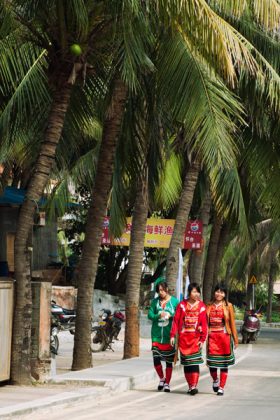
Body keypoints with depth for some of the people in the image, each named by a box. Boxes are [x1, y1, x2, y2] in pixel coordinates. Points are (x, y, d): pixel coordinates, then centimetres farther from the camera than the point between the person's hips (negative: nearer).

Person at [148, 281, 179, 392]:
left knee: (169, 361, 3)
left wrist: (171, 315, -19)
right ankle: (162, 378, 21)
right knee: (156, 360, -5)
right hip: (156, 335, 2)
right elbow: (150, 315, 3)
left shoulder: (174, 301, 1)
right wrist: (159, 315, -16)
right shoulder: (155, 301, 8)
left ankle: (167, 383, 16)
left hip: (169, 336, -2)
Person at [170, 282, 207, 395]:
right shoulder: (182, 305, 5)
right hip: (183, 337, 2)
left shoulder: (201, 306, 2)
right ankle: (190, 386, 13)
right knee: (186, 362, 6)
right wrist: (173, 335, -5)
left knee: (194, 361, -11)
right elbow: (176, 320, 2)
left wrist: (202, 339, -5)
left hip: (195, 337, -2)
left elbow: (204, 323, 1)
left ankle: (194, 386, -12)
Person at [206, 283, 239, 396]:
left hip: (225, 336, -1)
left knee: (224, 364, 1)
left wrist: (235, 339, 2)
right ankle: (215, 380, 23)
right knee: (211, 361, -7)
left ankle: (221, 387, 11)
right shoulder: (209, 306, 9)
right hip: (212, 336, 1)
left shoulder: (228, 306, 4)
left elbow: (232, 323, 4)